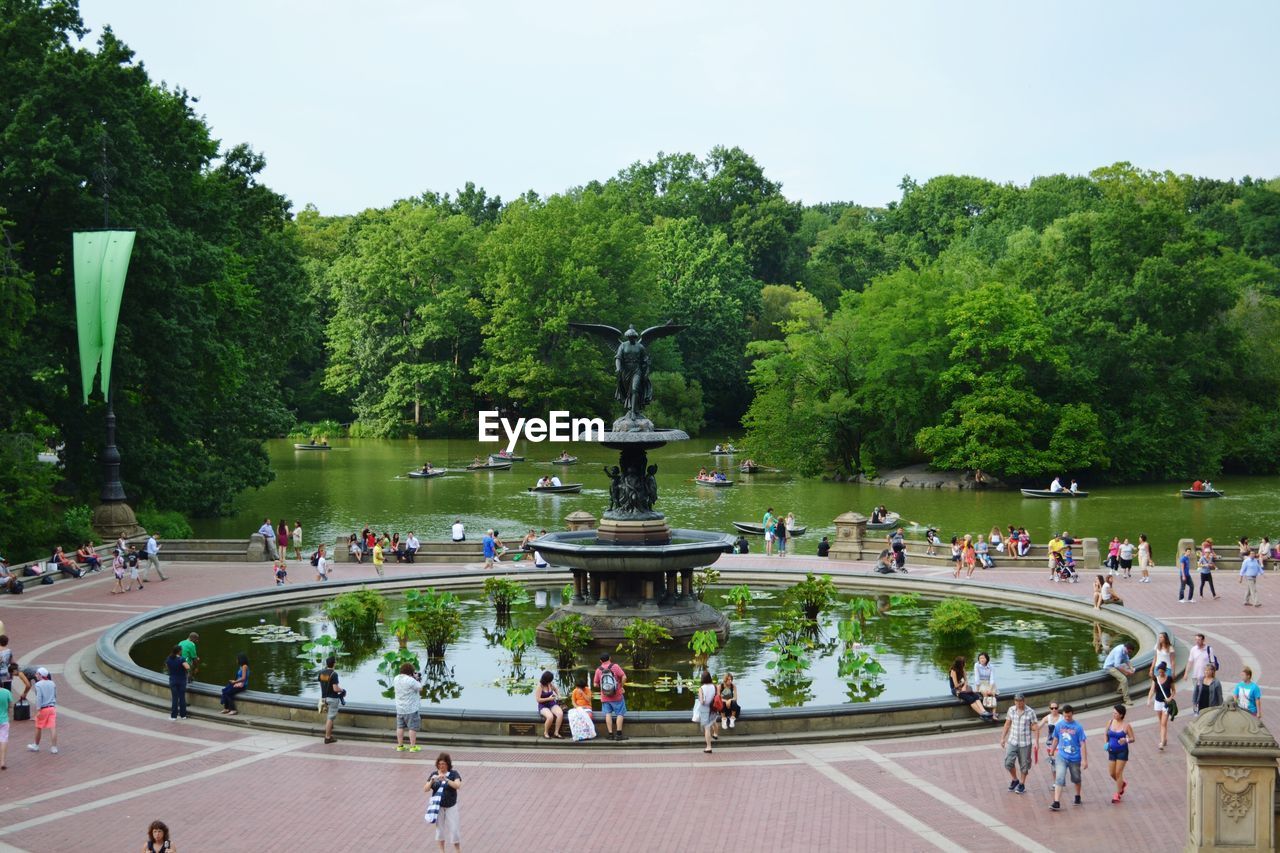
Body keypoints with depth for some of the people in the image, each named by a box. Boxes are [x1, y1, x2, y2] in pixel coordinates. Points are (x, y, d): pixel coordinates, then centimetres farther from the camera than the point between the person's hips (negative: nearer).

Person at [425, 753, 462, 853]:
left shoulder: (454, 774, -7)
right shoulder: (434, 774, -1)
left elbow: (458, 785, -24)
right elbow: (425, 790, -5)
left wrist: (446, 779, -36)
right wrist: (432, 781, -23)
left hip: (451, 807, -2)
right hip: (438, 806, 2)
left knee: (454, 829, 0)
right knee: (440, 828, 11)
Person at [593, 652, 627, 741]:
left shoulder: (598, 670, 2)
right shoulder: (615, 666, -5)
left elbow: (595, 684, 4)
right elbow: (624, 677, -13)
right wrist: (622, 686, 1)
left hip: (605, 697, 3)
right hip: (617, 696, -3)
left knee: (608, 714, 6)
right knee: (620, 714, 3)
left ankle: (611, 734, 0)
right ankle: (619, 734, -3)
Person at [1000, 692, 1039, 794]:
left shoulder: (1030, 712, -11)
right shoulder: (1011, 710, -1)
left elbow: (1035, 728, -7)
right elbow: (1007, 725, 9)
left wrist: (1036, 742, -15)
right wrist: (1003, 738, 9)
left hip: (1025, 743, -3)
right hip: (1012, 741, 3)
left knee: (1024, 765, 7)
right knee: (1008, 763, -4)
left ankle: (1022, 784, 26)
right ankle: (1014, 780, 22)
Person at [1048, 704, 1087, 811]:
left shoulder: (1078, 727, -12)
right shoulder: (1059, 726, -2)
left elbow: (1083, 744, -11)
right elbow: (1055, 739, 12)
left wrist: (1084, 760, -13)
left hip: (1075, 758, -1)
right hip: (1062, 757, 1)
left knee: (1076, 779, 18)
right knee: (1059, 779, -12)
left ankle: (1077, 797, 43)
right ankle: (1057, 803, -16)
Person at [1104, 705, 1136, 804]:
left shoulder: (1126, 726, -14)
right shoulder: (1110, 722, -2)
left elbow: (1132, 739, -7)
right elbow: (1107, 734, 13)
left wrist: (1126, 740, -28)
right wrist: (1107, 744, -3)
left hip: (1122, 752, -5)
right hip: (1112, 751, 5)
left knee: (1118, 773, -2)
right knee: (1111, 773, 9)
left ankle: (1118, 794, 13)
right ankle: (1122, 784, 40)